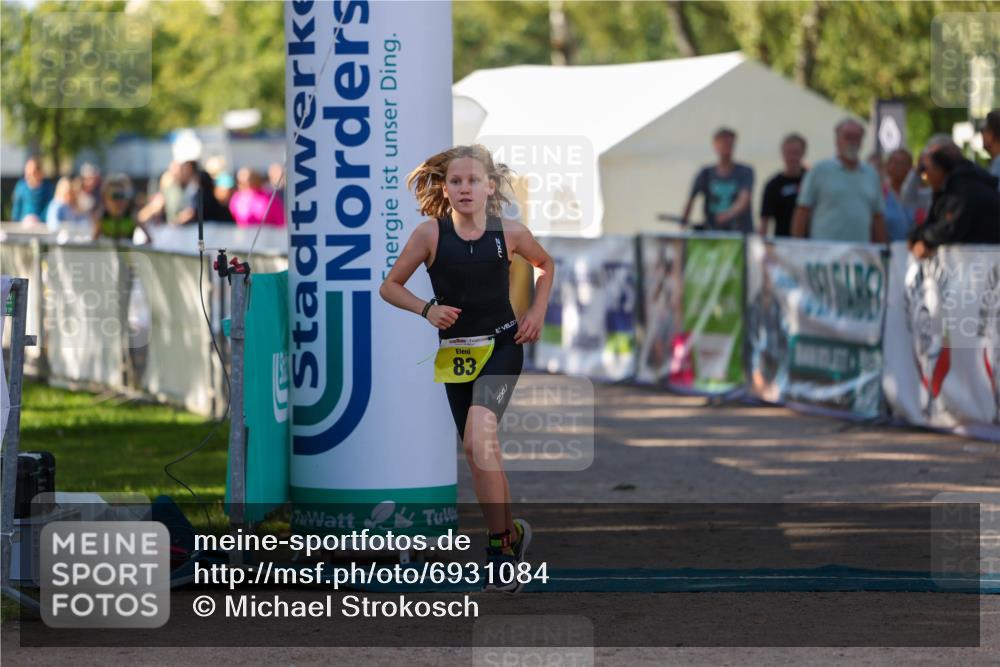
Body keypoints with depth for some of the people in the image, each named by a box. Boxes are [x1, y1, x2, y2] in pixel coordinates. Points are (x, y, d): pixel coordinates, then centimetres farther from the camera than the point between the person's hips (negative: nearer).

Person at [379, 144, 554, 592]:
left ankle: (500, 542, -16)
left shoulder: (510, 233, -6)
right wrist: (426, 308, -15)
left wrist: (537, 312, 3)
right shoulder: (430, 233, -8)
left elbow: (545, 264, 15)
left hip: (501, 346, -3)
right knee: (479, 454, 10)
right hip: (455, 351, 3)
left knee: (478, 437, -24)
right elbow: (389, 286, 1)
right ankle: (511, 535, 29)